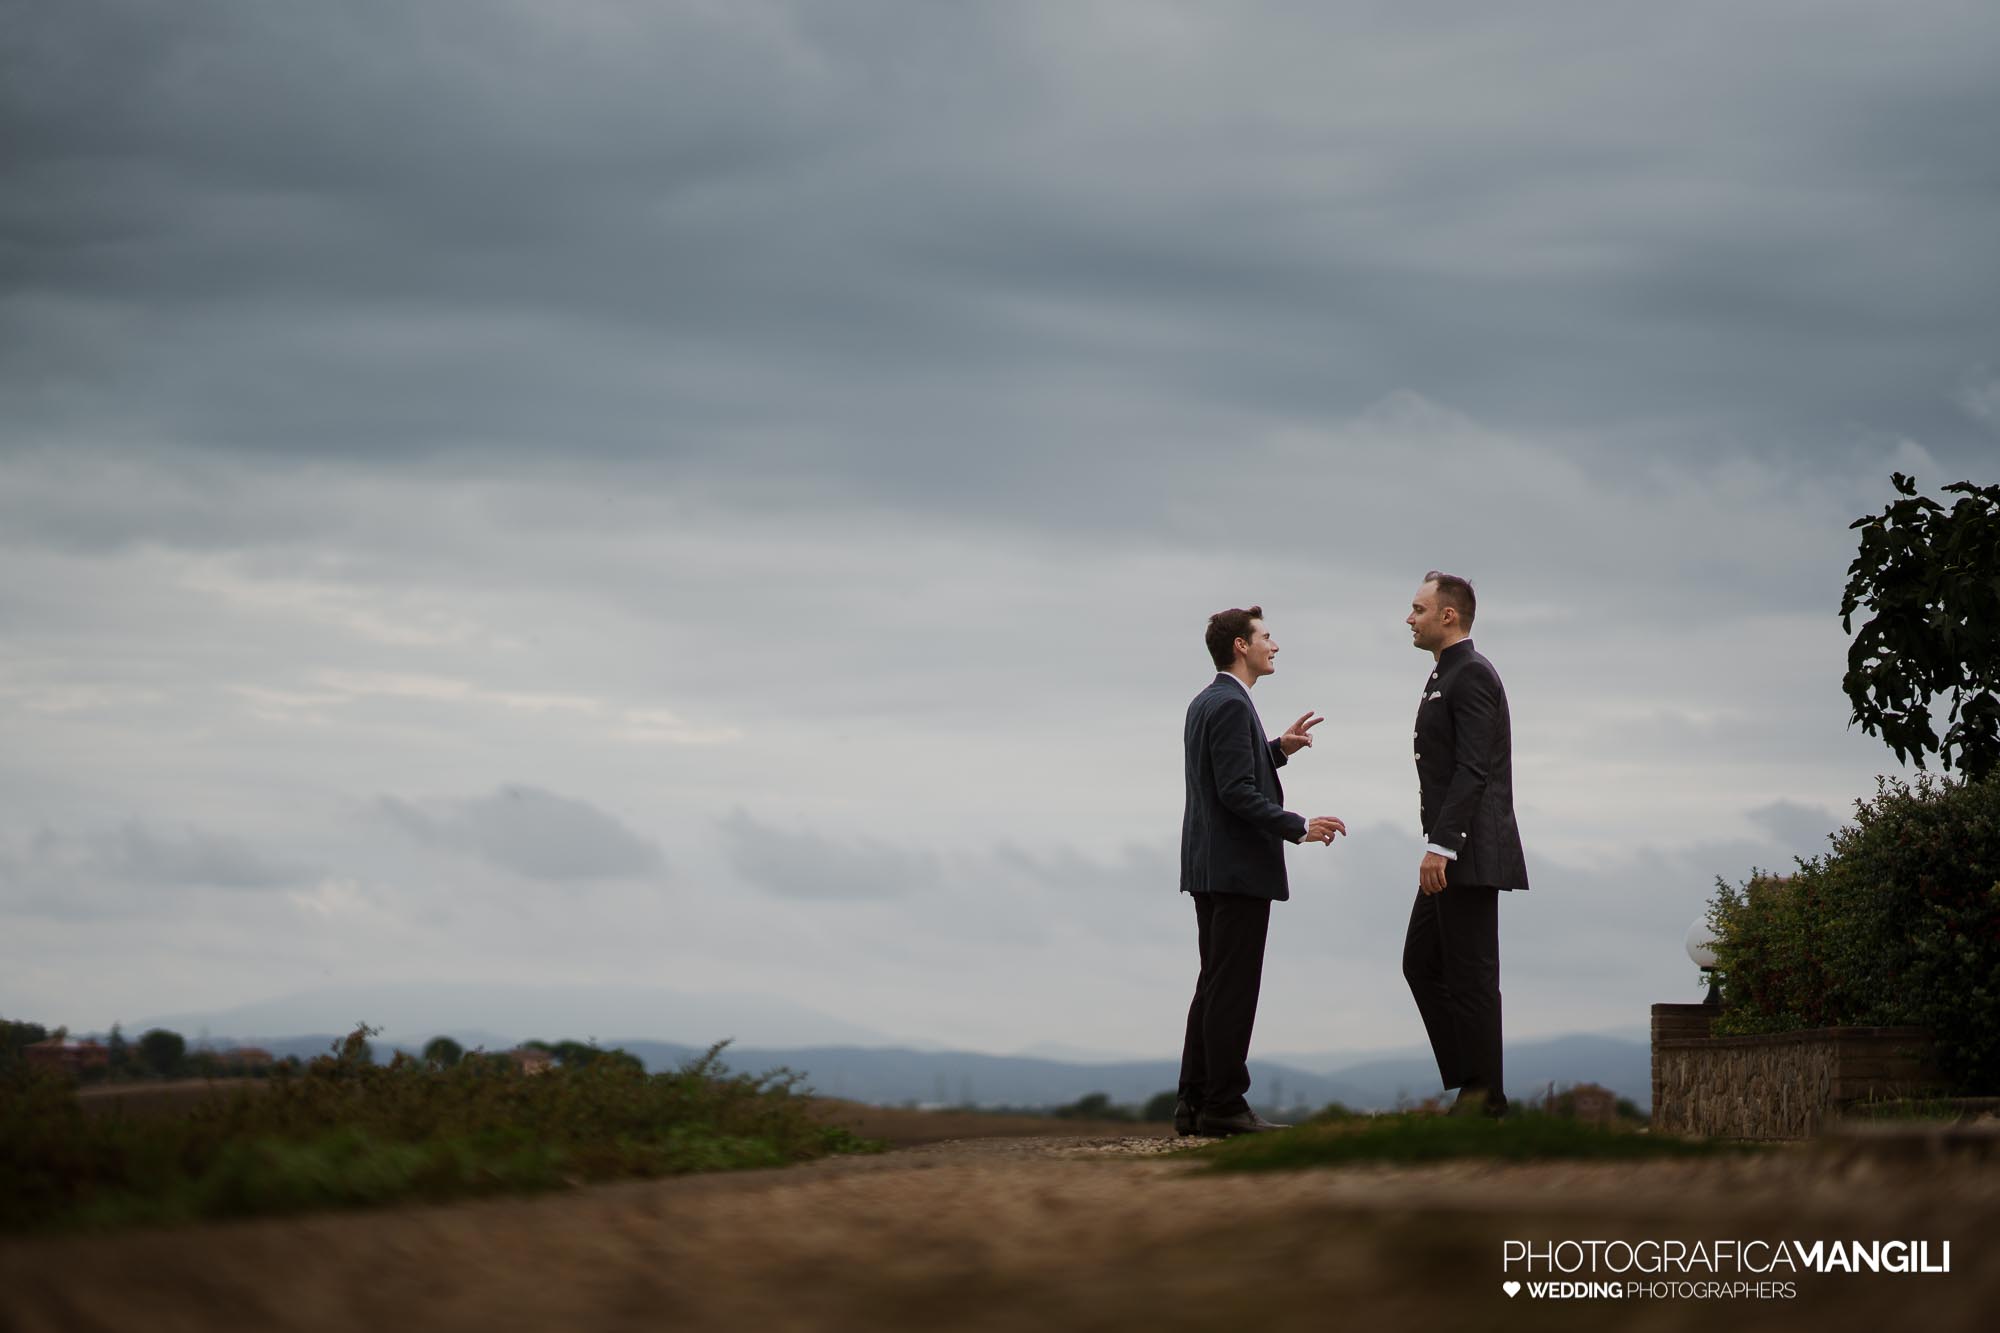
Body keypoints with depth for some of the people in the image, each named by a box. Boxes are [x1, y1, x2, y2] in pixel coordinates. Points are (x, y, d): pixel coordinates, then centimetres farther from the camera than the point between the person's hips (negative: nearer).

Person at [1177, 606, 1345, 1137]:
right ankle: (1224, 1107, -6)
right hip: (1239, 868, -10)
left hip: (1210, 868, 10)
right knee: (1232, 990, -7)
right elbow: (1238, 793, -22)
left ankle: (1195, 1104, 13)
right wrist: (1299, 828, -21)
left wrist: (1278, 749, 19)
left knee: (1215, 987, 12)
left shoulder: (1205, 703, 15)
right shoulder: (1232, 705, -15)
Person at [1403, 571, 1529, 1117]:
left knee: (1471, 975, -6)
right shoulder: (1446, 677, 19)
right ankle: (1470, 1081, 13)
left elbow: (1472, 769, -21)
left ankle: (1484, 1097, -1)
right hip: (1451, 853, 11)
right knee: (1422, 964, 11)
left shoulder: (1471, 676, -13)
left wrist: (1441, 846, -25)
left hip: (1468, 853, -11)